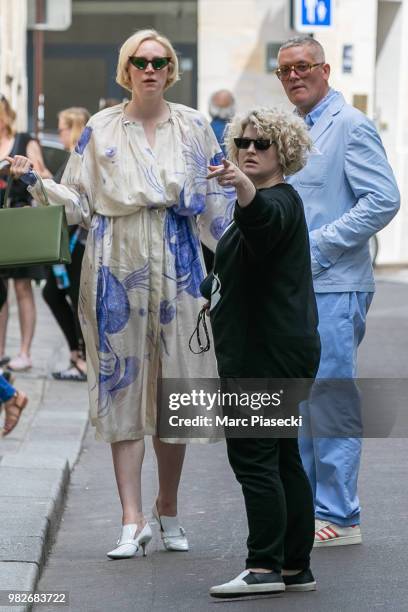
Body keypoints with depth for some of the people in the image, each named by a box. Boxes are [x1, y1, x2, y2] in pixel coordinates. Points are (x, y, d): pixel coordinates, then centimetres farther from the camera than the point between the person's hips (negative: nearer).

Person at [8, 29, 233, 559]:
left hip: (177, 267, 1)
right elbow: (78, 201, 6)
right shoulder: (100, 129, 5)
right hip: (118, 267, -1)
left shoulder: (193, 127, 7)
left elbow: (216, 201, 10)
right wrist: (37, 183, -9)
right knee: (123, 386, -3)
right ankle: (133, 520, -3)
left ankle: (168, 509, 20)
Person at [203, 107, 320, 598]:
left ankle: (265, 566, -12)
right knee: (282, 457, 10)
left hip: (269, 354, -11)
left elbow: (266, 220, -39)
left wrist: (244, 189, -58)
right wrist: (212, 290, 44)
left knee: (251, 455, -12)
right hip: (260, 351, 11)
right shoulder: (262, 202, 20)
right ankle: (295, 567, 13)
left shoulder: (280, 200, -12)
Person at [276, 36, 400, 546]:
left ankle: (338, 517, -2)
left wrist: (317, 245, -16)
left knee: (330, 400, -7)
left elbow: (383, 200, -15)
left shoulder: (350, 127, -7)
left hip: (332, 287, -8)